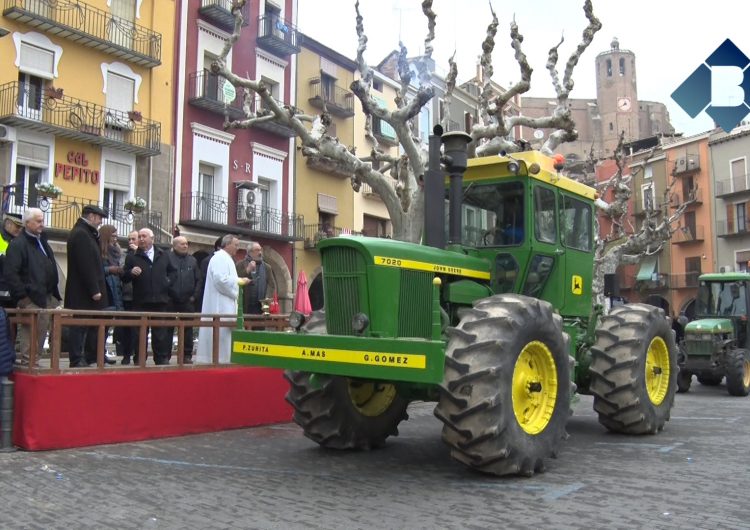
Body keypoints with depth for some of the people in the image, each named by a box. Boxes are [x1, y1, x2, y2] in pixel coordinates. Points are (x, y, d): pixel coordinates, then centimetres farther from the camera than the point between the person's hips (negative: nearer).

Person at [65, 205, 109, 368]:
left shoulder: (83, 233, 18)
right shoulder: (81, 234, -14)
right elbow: (86, 265, -21)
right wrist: (94, 290, -21)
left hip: (85, 291, 10)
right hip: (83, 293, -10)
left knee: (91, 325, 11)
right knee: (80, 326, -4)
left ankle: (91, 358, 15)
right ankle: (77, 360, 0)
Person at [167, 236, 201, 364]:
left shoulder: (192, 260, 10)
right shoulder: (168, 258, -1)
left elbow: (198, 280, 11)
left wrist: (194, 296, 3)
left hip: (188, 301, 3)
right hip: (171, 301, -3)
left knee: (188, 329, 5)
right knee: (168, 329, 2)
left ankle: (187, 355, 11)